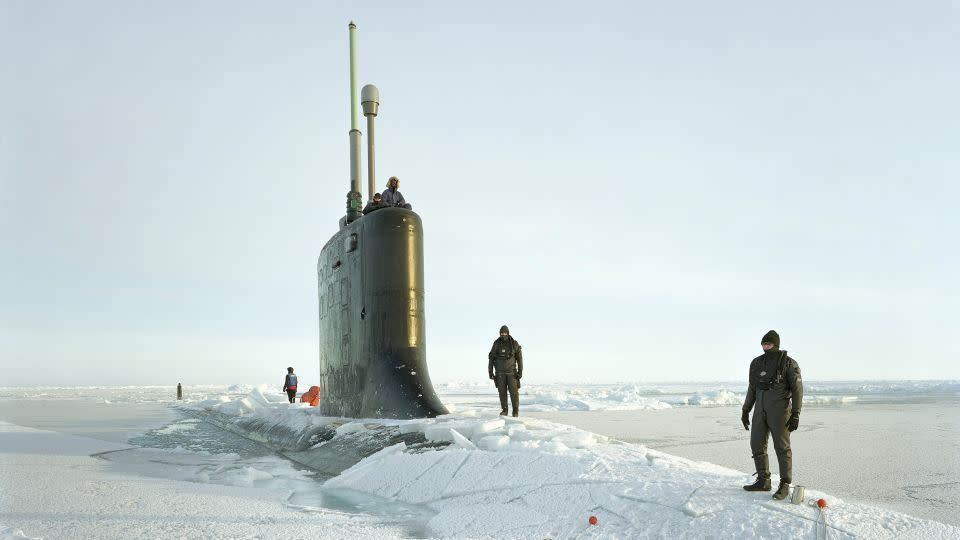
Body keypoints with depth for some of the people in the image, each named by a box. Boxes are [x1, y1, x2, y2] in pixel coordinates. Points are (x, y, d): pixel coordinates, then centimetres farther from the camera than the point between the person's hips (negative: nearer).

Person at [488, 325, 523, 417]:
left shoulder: (514, 344, -7)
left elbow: (519, 358, -4)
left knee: (514, 392, -6)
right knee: (502, 392, 0)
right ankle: (504, 411, 11)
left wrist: (520, 371, -11)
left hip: (511, 371, -1)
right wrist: (490, 372, -6)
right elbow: (491, 358, -1)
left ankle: (516, 411, 7)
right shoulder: (496, 344, -5)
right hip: (500, 372, 1)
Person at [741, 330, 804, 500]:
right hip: (761, 409, 6)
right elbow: (752, 389, 16)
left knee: (782, 446, -4)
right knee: (757, 444, 6)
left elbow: (797, 389, -8)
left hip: (779, 409, -6)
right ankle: (763, 481, 16)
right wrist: (745, 411, 13)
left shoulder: (788, 363, -8)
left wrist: (795, 414, -15)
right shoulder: (757, 363, 9)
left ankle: (785, 485, 4)